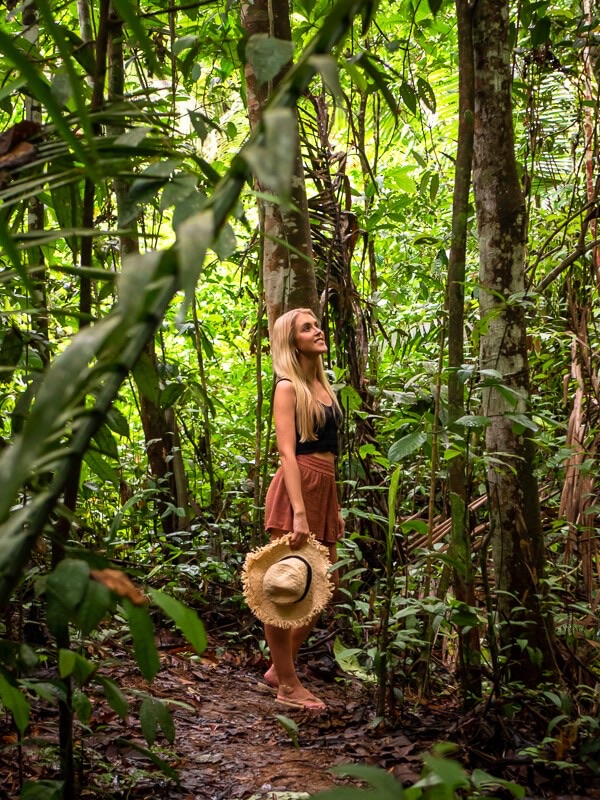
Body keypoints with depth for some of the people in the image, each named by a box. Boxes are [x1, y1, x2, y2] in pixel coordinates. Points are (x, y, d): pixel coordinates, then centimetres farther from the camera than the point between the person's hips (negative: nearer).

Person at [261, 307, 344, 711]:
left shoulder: (322, 386, 17)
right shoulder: (288, 388, -7)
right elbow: (288, 452, -15)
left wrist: (335, 507, 19)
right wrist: (299, 513, -23)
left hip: (325, 489, 9)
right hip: (297, 488, -9)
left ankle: (280, 667, 25)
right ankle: (288, 684, 8)